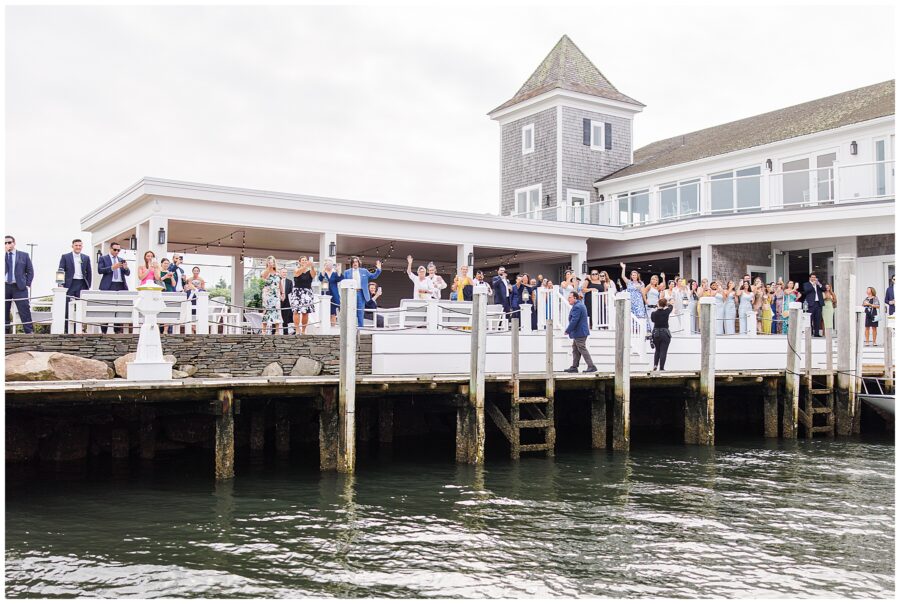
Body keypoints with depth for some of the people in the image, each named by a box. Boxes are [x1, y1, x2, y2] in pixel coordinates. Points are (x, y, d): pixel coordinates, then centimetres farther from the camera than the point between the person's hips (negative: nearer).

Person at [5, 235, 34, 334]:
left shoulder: (24, 255, 9)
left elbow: (30, 271, 9)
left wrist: (27, 284, 0)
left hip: (19, 287, -2)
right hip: (4, 286, 2)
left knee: (25, 310, -8)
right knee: (4, 312, 5)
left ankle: (30, 332, -8)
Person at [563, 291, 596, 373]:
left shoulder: (577, 307, -20)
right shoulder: (580, 305, 15)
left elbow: (574, 320, -23)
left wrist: (567, 330, -16)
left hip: (579, 332, -11)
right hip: (580, 332, 11)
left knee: (582, 349, -6)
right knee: (575, 349, 14)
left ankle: (592, 367, -4)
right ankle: (574, 367, 18)